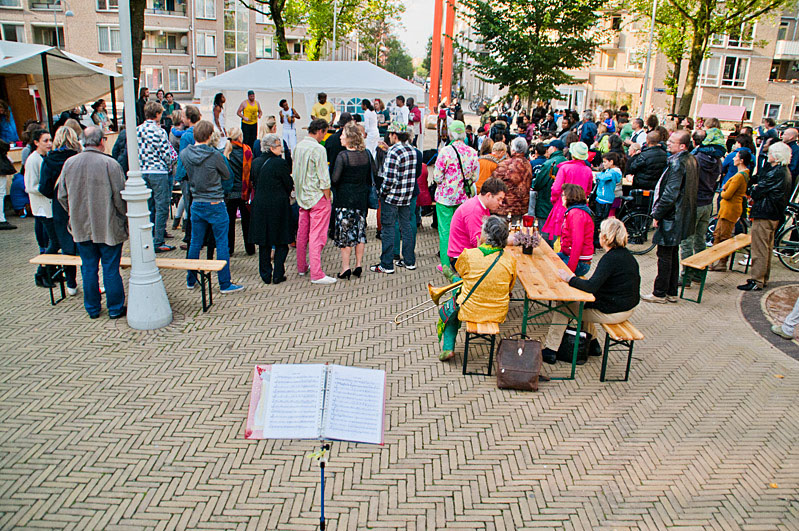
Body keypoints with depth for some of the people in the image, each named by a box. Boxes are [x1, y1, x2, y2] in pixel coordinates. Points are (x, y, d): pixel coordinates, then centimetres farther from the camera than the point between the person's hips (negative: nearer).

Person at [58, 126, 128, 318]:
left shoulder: (69, 163, 1)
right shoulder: (110, 164, -15)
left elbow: (62, 196, 8)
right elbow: (120, 197, -13)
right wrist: (125, 218, 3)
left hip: (81, 227, 4)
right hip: (108, 227, -4)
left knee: (89, 268, 14)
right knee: (111, 269, 5)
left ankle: (92, 308, 25)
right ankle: (115, 308, 15)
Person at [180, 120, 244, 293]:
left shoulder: (184, 154, -2)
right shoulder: (215, 155, -15)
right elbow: (227, 176, -2)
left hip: (196, 204, 5)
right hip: (215, 204, -5)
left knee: (195, 243, 15)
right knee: (222, 244, 2)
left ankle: (191, 280, 26)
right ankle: (225, 284, 5)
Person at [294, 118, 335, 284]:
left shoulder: (298, 146, 7)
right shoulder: (318, 149, -17)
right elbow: (323, 178, -17)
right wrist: (328, 198, -8)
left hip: (302, 196, 8)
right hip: (318, 196, -8)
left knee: (302, 233, 16)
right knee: (317, 236, -6)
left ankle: (301, 267, 28)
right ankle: (316, 274, -5)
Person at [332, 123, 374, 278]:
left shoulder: (342, 156, -16)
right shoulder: (366, 154, 0)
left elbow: (334, 179, -18)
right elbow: (374, 172, 10)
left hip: (344, 198, -5)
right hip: (362, 197, 5)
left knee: (344, 232, 2)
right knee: (360, 231, 12)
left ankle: (345, 267, 4)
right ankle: (358, 265, 16)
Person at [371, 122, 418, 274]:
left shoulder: (393, 152, -18)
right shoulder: (413, 150, 6)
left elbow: (389, 178, -23)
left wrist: (382, 192, -7)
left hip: (391, 196, -7)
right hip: (407, 196, 8)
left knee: (388, 228, -1)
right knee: (406, 226, 14)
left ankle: (387, 265, 4)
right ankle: (409, 261, 21)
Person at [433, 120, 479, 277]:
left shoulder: (445, 151, -15)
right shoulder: (472, 152, -2)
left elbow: (437, 178, -13)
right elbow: (475, 177, 5)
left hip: (445, 197, -4)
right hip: (464, 198, 4)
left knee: (445, 231, 4)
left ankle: (446, 265, 5)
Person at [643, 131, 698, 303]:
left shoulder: (677, 163, -21)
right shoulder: (692, 160, 8)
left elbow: (670, 194, -24)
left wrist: (657, 214, -14)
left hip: (671, 217, -10)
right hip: (683, 216, 10)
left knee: (664, 256, 0)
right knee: (673, 255, 16)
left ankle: (660, 293, 9)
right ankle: (671, 292, 24)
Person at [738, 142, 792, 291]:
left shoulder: (775, 172, -19)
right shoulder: (785, 171, 12)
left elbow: (757, 192, -17)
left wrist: (754, 189, 1)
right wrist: (757, 188, 0)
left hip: (764, 215, -10)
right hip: (774, 215, 10)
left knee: (760, 249, -6)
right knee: (767, 248, 16)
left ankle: (756, 281, -2)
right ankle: (764, 278, 24)